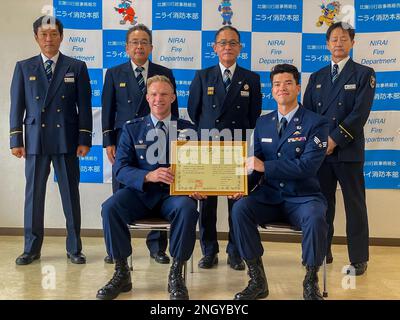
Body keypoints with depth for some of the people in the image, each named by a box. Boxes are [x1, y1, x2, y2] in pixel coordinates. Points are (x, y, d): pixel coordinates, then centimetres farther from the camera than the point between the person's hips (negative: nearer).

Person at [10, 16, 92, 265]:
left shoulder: (77, 67, 5)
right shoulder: (24, 67, 9)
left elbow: (84, 106, 1)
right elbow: (17, 106, 7)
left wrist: (84, 139, -5)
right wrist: (16, 140, 1)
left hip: (66, 141, -1)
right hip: (35, 141, 1)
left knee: (71, 195, 4)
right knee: (33, 195, 7)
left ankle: (74, 248, 15)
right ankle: (31, 248, 19)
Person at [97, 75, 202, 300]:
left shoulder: (187, 130, 10)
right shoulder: (132, 129, 9)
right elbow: (121, 168, -1)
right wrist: (148, 176, -21)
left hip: (174, 192, -1)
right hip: (140, 191, 1)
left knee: (187, 208, -34)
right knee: (110, 207, -28)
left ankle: (176, 275, -15)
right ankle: (122, 273, -9)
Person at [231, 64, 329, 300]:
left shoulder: (316, 123, -4)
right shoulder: (263, 123, 12)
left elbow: (308, 165, -16)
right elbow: (255, 162, 11)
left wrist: (265, 167, -20)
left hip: (303, 198, -3)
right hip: (268, 196, 4)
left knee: (315, 218, -35)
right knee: (239, 209, -25)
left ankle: (311, 283, -11)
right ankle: (257, 280, -12)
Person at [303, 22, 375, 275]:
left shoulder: (364, 74, 2)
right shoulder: (317, 77, 15)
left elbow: (360, 114, -9)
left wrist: (334, 140, -14)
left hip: (348, 150, -3)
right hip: (318, 150, 4)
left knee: (355, 206, 2)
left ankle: (359, 259, 12)